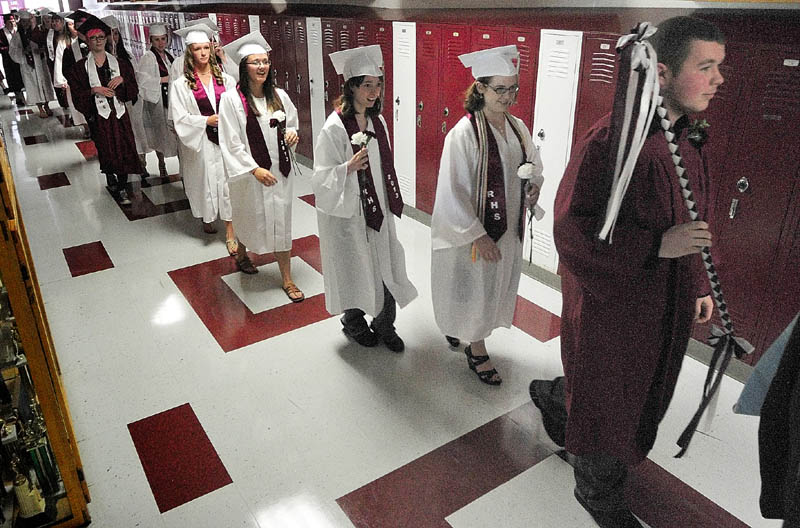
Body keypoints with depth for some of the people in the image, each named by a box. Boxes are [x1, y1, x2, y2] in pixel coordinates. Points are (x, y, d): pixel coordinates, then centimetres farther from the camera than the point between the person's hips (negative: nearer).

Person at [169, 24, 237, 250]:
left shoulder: (225, 79, 5)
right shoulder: (181, 85, -3)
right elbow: (180, 118, -7)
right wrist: (206, 120, -16)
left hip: (225, 138, 2)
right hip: (200, 142, -1)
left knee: (227, 181, -2)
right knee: (205, 181, 9)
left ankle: (230, 231, 2)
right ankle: (207, 218, 34)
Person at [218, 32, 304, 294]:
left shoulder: (279, 95, 2)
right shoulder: (231, 99, -11)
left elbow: (292, 123, 18)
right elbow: (231, 142, -14)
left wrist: (291, 133, -6)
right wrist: (255, 169, -21)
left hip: (279, 169, 3)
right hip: (249, 172, -3)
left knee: (281, 222, 6)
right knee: (251, 218, 15)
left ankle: (287, 279, 15)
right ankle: (241, 253, 49)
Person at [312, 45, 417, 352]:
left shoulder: (377, 121, 4)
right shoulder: (335, 127, -16)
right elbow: (323, 177, -17)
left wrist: (392, 200, 16)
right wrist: (350, 166, -33)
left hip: (378, 208, 6)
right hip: (347, 211, -6)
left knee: (387, 266, 9)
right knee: (355, 269, 9)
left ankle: (384, 325, 28)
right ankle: (354, 323, 34)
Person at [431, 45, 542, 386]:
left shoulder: (517, 127, 1)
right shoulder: (464, 134, -20)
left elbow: (534, 164, 16)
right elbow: (453, 192, -20)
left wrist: (534, 185, -6)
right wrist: (478, 236, -21)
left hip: (509, 227, 7)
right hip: (475, 230, -7)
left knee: (494, 286, 22)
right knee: (475, 288, 10)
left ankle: (457, 325, 47)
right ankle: (477, 351, 31)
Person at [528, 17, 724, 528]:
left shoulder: (686, 137, 3)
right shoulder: (612, 139, -23)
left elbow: (692, 219, 13)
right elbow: (571, 225, -23)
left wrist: (700, 284, 16)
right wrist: (656, 245, -29)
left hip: (665, 298, 8)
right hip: (613, 298, -8)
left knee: (635, 385, 24)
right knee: (608, 400, 10)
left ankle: (550, 394, 52)